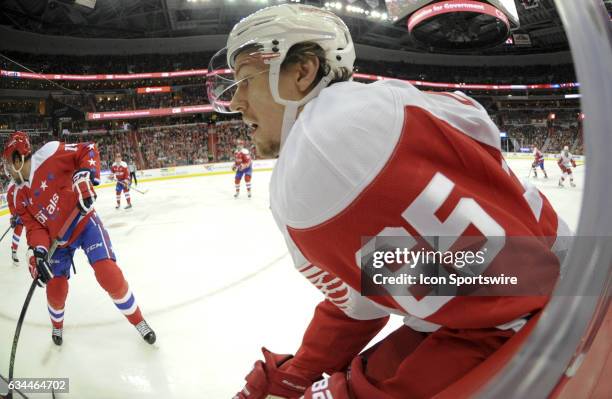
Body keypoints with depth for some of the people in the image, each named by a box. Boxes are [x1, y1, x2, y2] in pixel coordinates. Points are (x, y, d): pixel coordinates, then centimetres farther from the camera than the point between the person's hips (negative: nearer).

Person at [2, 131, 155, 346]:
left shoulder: (48, 154, -15)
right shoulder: (21, 198, 3)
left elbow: (87, 150, -13)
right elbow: (34, 227, -2)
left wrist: (85, 176, -30)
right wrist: (39, 251, -20)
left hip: (84, 222, -6)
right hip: (58, 239, 6)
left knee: (109, 274, -19)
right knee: (55, 290, 4)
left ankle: (138, 320, 2)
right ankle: (57, 326, 40)